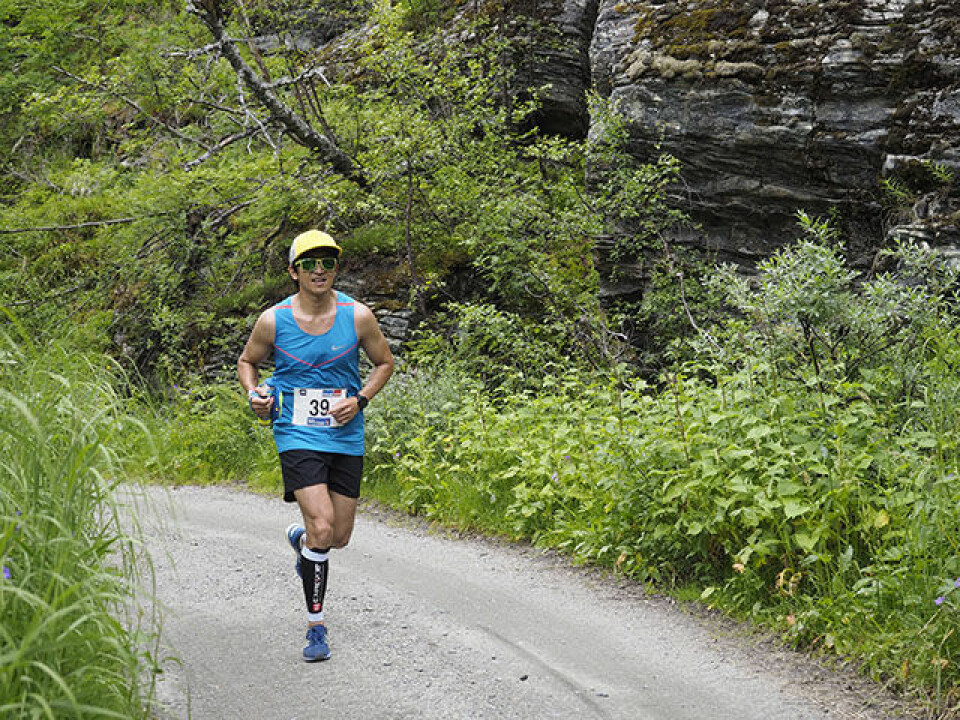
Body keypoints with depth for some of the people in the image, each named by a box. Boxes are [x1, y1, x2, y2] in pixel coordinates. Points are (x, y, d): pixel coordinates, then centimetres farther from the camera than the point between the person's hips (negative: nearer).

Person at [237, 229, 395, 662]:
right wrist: (254, 394, -9)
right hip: (297, 436, -3)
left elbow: (384, 362, 9)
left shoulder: (358, 316, -5)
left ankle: (300, 538, 47)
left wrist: (360, 400, -7)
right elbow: (247, 362, 11)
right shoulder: (273, 321, -7)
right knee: (322, 527, -18)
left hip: (346, 438, 3)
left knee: (339, 538, 9)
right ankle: (315, 625, -4)